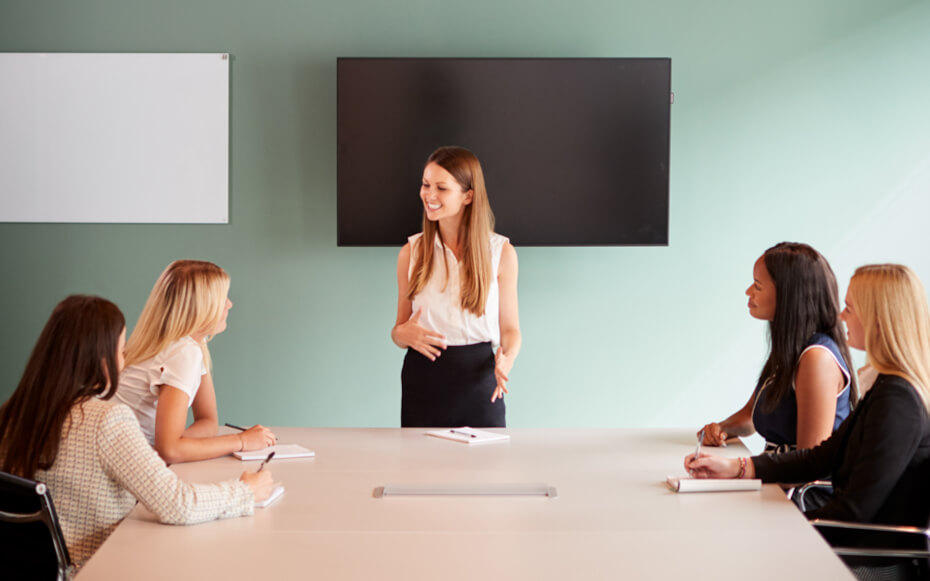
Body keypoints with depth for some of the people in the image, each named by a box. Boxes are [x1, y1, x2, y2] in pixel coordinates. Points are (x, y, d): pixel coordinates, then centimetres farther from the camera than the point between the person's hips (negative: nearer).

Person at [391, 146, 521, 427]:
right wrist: (402, 334, -11)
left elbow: (510, 328, 4)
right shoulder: (412, 251, 5)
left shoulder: (500, 252, 0)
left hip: (478, 381, -1)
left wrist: (506, 360, -16)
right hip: (423, 380, 1)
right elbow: (401, 328, 12)